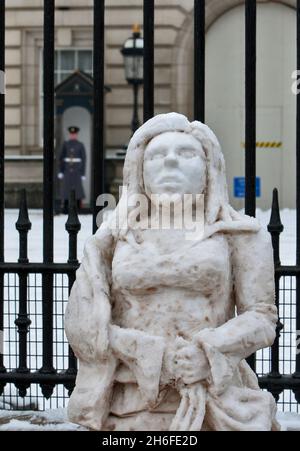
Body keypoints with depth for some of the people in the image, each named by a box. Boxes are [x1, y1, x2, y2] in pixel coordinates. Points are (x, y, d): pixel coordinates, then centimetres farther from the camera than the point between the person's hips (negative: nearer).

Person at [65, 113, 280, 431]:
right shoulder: (111, 238, 11)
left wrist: (207, 353, -15)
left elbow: (262, 317, 3)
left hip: (212, 404, -1)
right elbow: (82, 325, 3)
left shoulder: (239, 234, 8)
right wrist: (154, 358, -10)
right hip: (131, 411, 1)